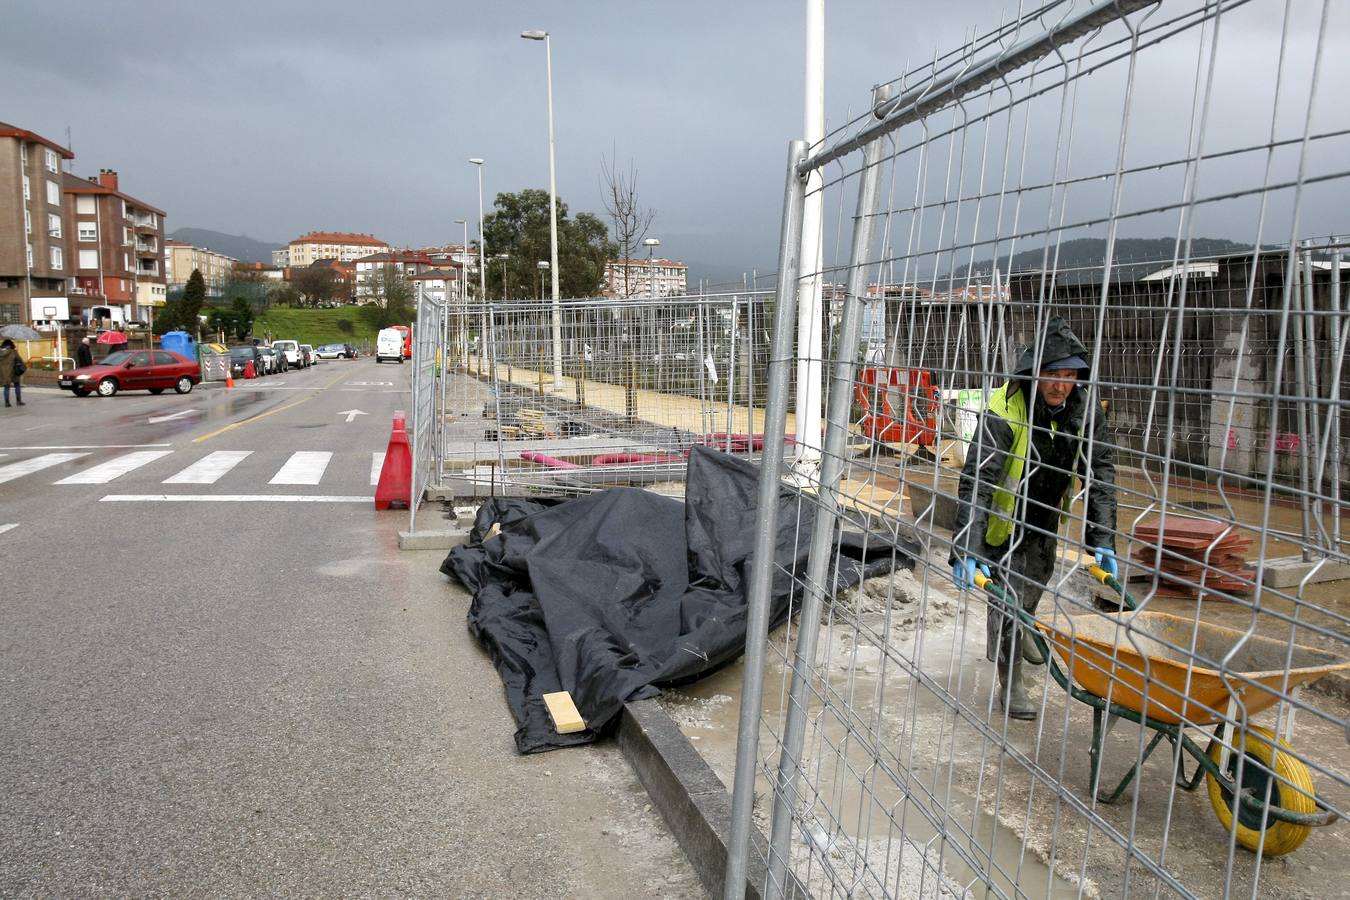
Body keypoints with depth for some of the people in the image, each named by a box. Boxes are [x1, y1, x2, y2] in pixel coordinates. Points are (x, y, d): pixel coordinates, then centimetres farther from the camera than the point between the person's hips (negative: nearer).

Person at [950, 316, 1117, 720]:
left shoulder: (1086, 409, -16)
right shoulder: (1004, 410, -34)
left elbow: (1100, 474, -11)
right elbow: (976, 481, -37)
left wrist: (1102, 541, -17)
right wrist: (966, 549, -43)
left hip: (1046, 516, 6)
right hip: (1005, 519, -6)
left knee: (1038, 579, 26)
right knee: (1008, 596, -8)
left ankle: (1023, 631, 56)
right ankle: (1011, 683, 7)